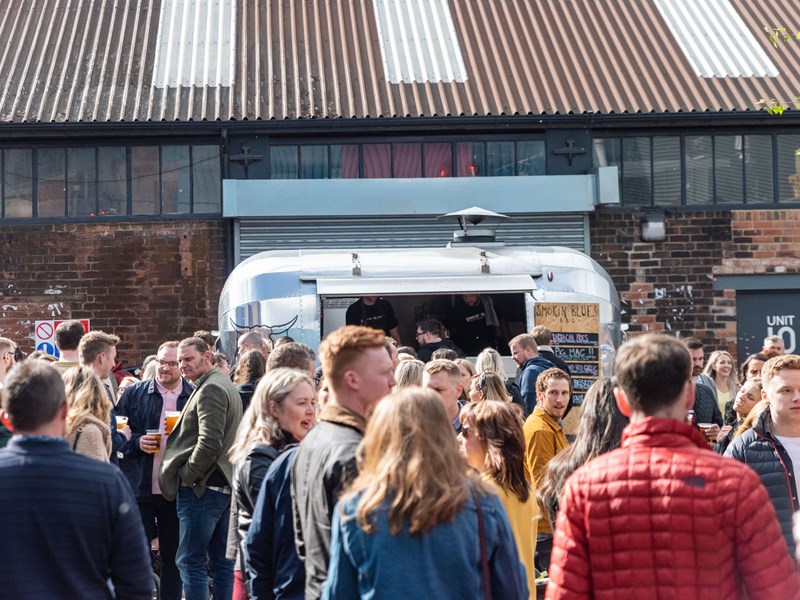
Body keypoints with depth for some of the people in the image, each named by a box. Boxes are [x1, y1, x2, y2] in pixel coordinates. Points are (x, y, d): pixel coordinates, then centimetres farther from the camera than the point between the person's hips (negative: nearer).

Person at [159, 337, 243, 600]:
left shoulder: (209, 390, -14)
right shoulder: (226, 385, 17)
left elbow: (209, 442, -22)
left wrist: (187, 475, -12)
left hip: (201, 487, -10)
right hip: (224, 484, 10)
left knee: (191, 560, -6)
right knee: (222, 561, 11)